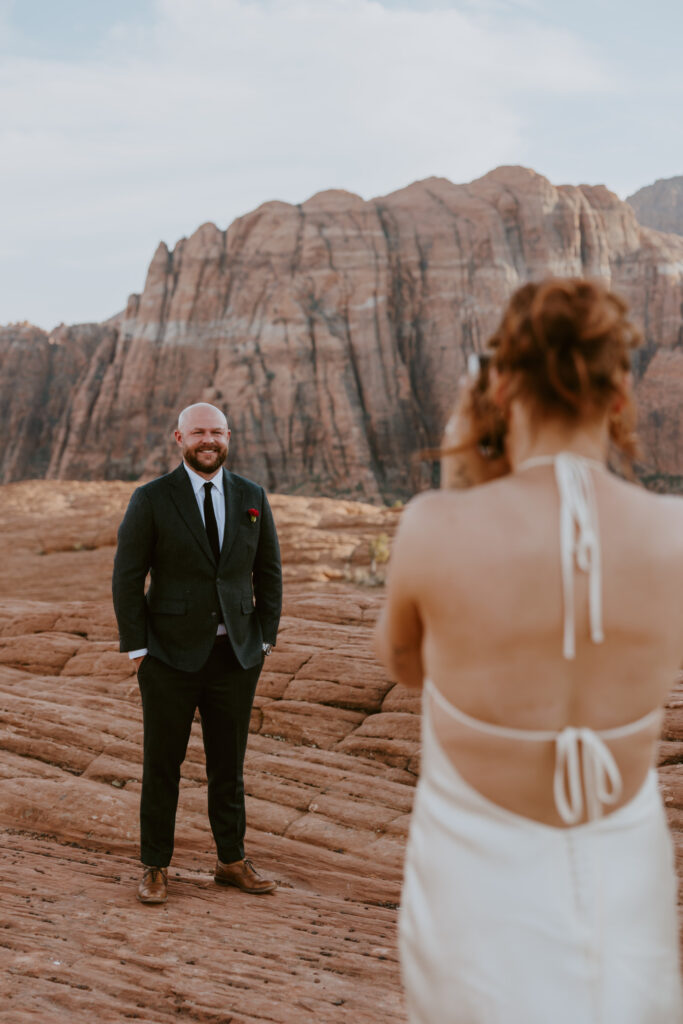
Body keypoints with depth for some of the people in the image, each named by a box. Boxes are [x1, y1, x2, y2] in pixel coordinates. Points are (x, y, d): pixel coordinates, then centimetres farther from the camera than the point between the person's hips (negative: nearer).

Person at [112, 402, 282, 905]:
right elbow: (127, 578, -4)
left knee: (229, 765, 13)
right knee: (162, 766, 6)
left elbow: (269, 572, 11)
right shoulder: (152, 500, -5)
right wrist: (137, 649, -7)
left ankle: (233, 861, 27)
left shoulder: (252, 498, 5)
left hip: (236, 656, 3)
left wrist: (265, 639, 5)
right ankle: (156, 867, 19)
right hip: (171, 657, -3)